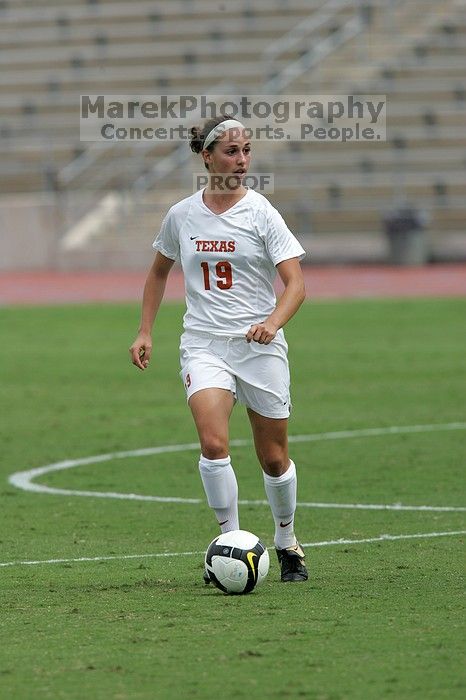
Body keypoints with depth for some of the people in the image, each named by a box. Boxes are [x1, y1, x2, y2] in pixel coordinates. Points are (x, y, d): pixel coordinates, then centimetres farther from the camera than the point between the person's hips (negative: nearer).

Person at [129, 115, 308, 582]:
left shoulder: (261, 213, -5)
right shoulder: (182, 215, 3)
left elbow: (296, 284, -11)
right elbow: (159, 271, 21)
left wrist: (273, 322, -29)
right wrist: (145, 331, 14)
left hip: (260, 347, -1)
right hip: (203, 346, 1)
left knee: (273, 458, 7)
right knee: (213, 444, -22)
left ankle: (287, 542, 31)